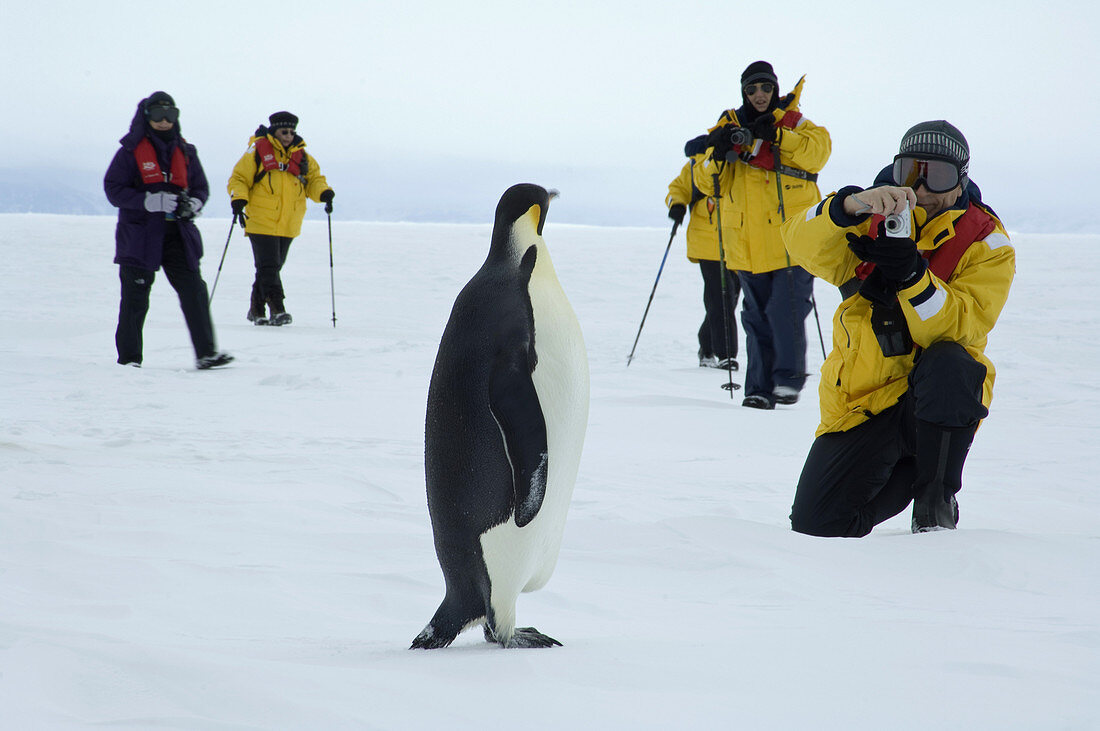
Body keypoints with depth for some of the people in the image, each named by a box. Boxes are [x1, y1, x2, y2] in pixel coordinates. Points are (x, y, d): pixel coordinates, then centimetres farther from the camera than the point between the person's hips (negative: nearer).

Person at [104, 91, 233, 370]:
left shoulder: (184, 152, 11)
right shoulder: (131, 151, -1)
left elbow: (201, 187, 17)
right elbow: (114, 190, -7)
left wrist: (193, 204, -7)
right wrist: (151, 201, -20)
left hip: (178, 236, 3)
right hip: (140, 235, -3)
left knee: (194, 292, -7)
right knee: (135, 299, 2)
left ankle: (206, 353, -7)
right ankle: (129, 358, 12)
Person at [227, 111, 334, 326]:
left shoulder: (301, 155, 11)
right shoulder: (258, 151, -3)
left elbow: (313, 179, 13)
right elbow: (239, 178, -1)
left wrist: (324, 193, -9)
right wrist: (238, 200, -18)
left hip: (288, 226, 5)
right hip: (261, 222, -5)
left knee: (273, 268, 10)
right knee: (268, 267, -12)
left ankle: (257, 310, 21)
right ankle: (277, 309, -14)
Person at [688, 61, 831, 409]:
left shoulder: (793, 122, 6)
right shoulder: (731, 127, 11)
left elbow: (819, 150, -14)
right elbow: (708, 184, 6)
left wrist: (775, 135, -20)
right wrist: (718, 153, -13)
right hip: (749, 242, 3)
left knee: (787, 308, -11)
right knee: (756, 315, 5)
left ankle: (789, 377, 1)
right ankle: (759, 386, 10)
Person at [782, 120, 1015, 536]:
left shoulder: (986, 245, -3)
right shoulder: (875, 219, 2)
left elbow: (962, 328, -20)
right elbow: (803, 244, -20)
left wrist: (912, 275, -35)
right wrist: (850, 206, -41)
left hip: (940, 403, -2)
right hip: (860, 401, 3)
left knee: (948, 367, -38)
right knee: (816, 525, -9)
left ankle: (936, 500, -15)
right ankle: (904, 473, 22)